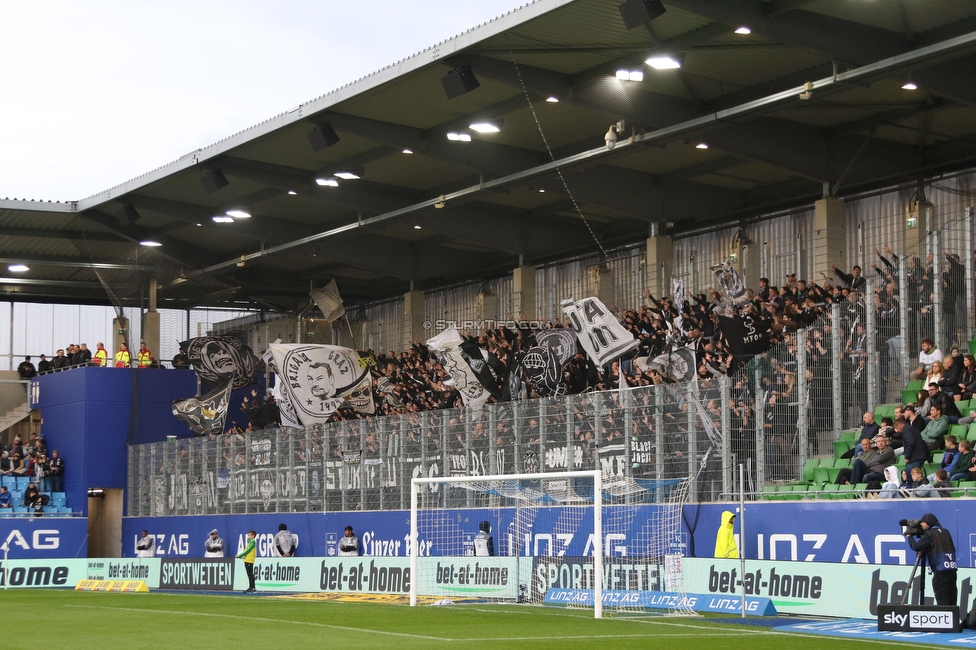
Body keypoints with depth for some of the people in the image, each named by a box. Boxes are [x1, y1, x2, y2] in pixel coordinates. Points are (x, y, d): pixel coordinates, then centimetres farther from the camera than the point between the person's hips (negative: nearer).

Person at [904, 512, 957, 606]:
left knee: (942, 600, -6)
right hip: (952, 569, 7)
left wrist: (909, 536, 9)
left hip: (940, 571, -7)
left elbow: (916, 547, -9)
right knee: (951, 598, 7)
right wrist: (924, 551, 18)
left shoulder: (929, 534, -5)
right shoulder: (945, 532, 16)